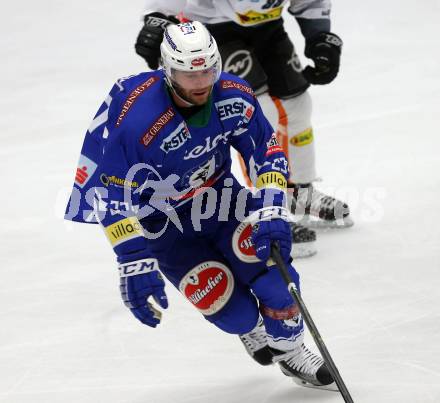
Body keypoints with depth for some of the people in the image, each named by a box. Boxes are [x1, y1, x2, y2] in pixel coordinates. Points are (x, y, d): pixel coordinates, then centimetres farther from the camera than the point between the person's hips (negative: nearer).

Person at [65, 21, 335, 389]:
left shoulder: (235, 97, -19)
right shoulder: (135, 121, -34)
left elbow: (267, 152, -7)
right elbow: (112, 198, -30)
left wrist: (271, 212, -20)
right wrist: (135, 264, -32)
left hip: (216, 192, 4)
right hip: (161, 218, -4)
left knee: (267, 255, -15)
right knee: (227, 305, -13)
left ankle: (290, 350, 10)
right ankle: (251, 329, 26)